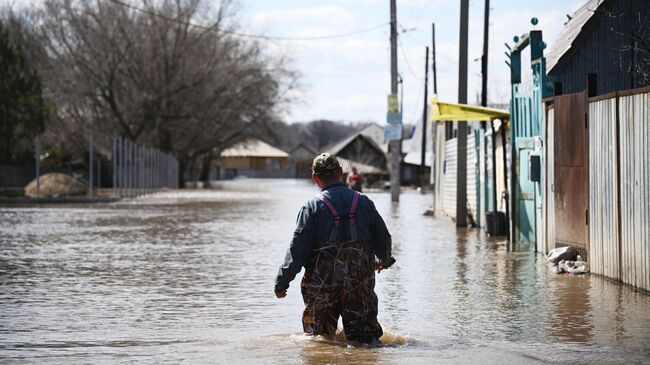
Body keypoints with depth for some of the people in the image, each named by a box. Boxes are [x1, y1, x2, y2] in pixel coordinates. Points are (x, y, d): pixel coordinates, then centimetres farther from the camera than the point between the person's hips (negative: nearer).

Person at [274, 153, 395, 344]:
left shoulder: (312, 206, -6)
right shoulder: (364, 202, 5)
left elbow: (298, 249, -10)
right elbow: (383, 237, 13)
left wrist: (282, 282, -3)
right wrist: (385, 260, 34)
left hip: (323, 284, -2)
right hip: (360, 283, 2)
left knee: (319, 339, 11)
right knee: (365, 336, 3)